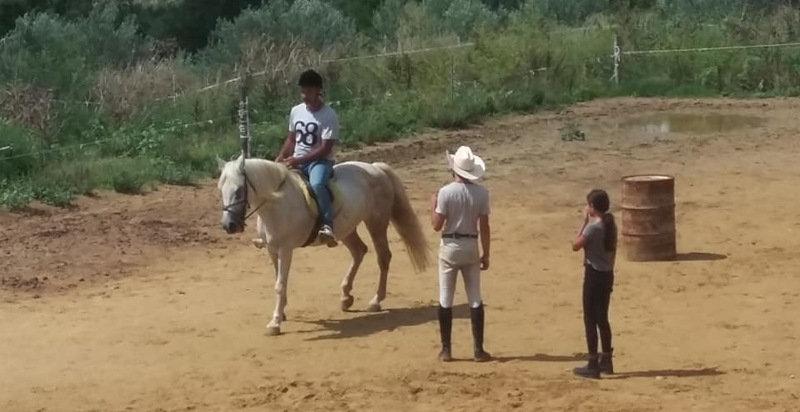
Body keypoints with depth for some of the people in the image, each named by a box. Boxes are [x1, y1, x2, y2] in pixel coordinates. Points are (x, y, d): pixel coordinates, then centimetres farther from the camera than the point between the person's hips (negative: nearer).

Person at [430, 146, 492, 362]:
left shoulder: (446, 192, -12)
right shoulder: (481, 193, -5)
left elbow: (437, 225, -11)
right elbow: (484, 227, -3)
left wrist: (433, 204, 7)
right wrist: (486, 254, 6)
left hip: (450, 247, -2)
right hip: (471, 246, 2)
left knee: (445, 300, 7)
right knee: (475, 300, 8)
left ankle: (446, 349, 9)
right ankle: (478, 350, 7)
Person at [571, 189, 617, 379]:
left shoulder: (593, 227, -18)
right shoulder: (610, 224, 7)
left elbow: (575, 246, -10)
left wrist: (584, 222, -7)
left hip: (594, 274, -8)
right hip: (607, 274, 8)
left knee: (590, 319, -1)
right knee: (602, 318, 17)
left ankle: (593, 365, -1)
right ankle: (606, 361, 23)